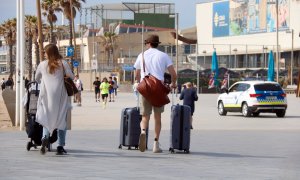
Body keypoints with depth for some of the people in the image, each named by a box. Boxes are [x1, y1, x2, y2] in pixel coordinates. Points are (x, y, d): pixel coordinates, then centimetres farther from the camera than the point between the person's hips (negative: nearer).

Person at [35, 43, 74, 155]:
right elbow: (71, 77, -2)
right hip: (60, 95, -1)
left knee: (46, 119, 11)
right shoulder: (63, 63, 2)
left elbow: (37, 79, 21)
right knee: (61, 120, 7)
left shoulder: (42, 65, 8)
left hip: (46, 95, 1)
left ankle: (45, 137, -19)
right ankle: (60, 147, 2)